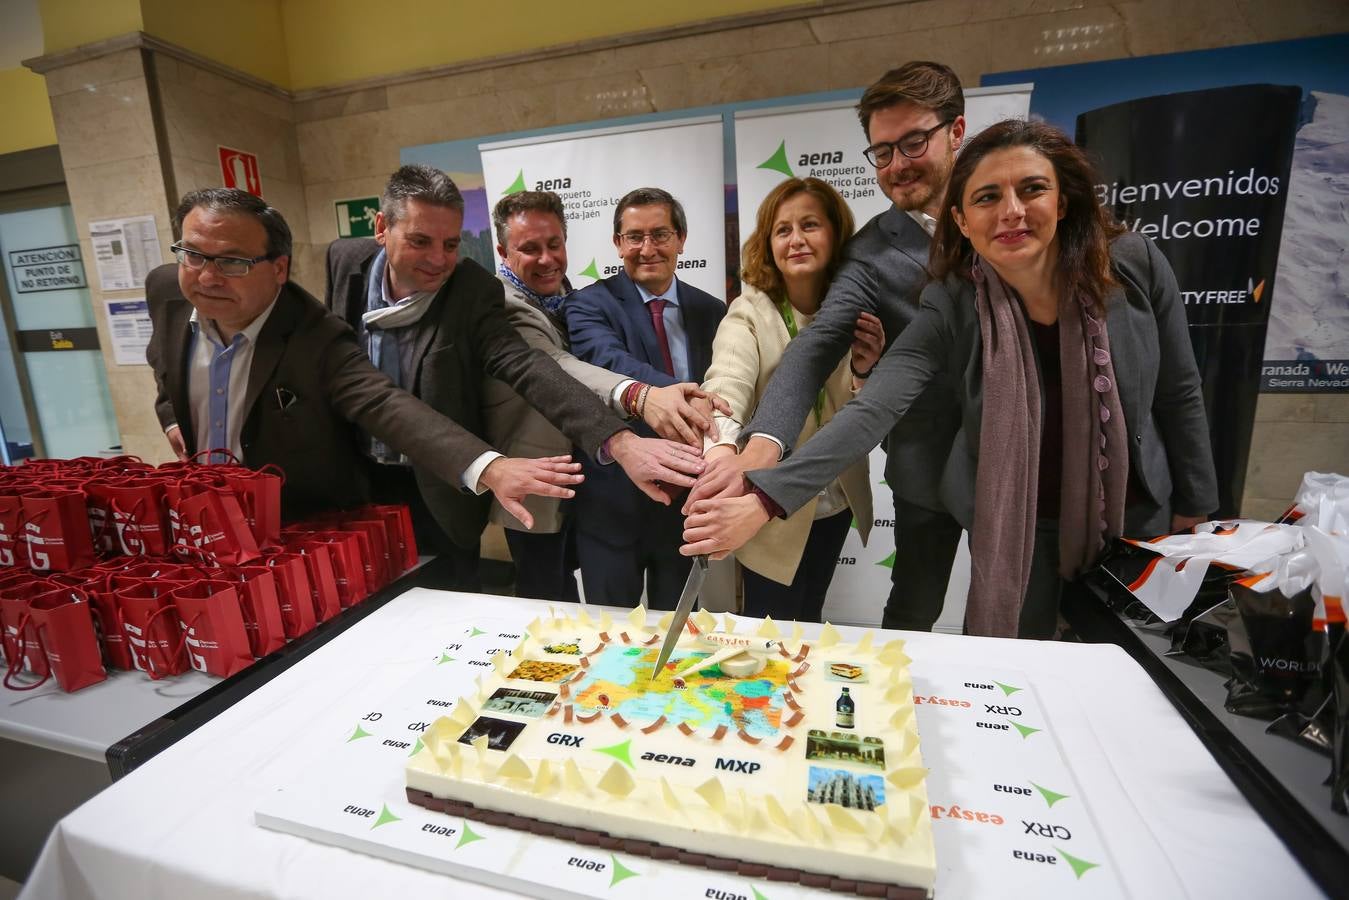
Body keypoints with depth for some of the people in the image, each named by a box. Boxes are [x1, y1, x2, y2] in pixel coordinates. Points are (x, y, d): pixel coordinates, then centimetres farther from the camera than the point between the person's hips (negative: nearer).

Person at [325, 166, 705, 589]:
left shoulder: (472, 291, -20)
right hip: (354, 486, 4)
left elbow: (526, 368, -35)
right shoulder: (345, 261, -6)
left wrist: (619, 441, -50)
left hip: (439, 497, -4)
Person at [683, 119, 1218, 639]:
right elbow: (870, 412, -34)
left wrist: (1192, 506, 7)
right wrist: (761, 503, -46)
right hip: (1014, 527, -2)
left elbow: (1179, 392, -2)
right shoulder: (952, 308, -22)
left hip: (1134, 517, 3)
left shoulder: (1134, 264, -16)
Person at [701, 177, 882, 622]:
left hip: (836, 505, 5)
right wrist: (722, 442, -59)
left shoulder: (856, 313, -4)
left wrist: (867, 370, -23)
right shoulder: (749, 313, -18)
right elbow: (727, 381, -38)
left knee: (808, 621, 25)